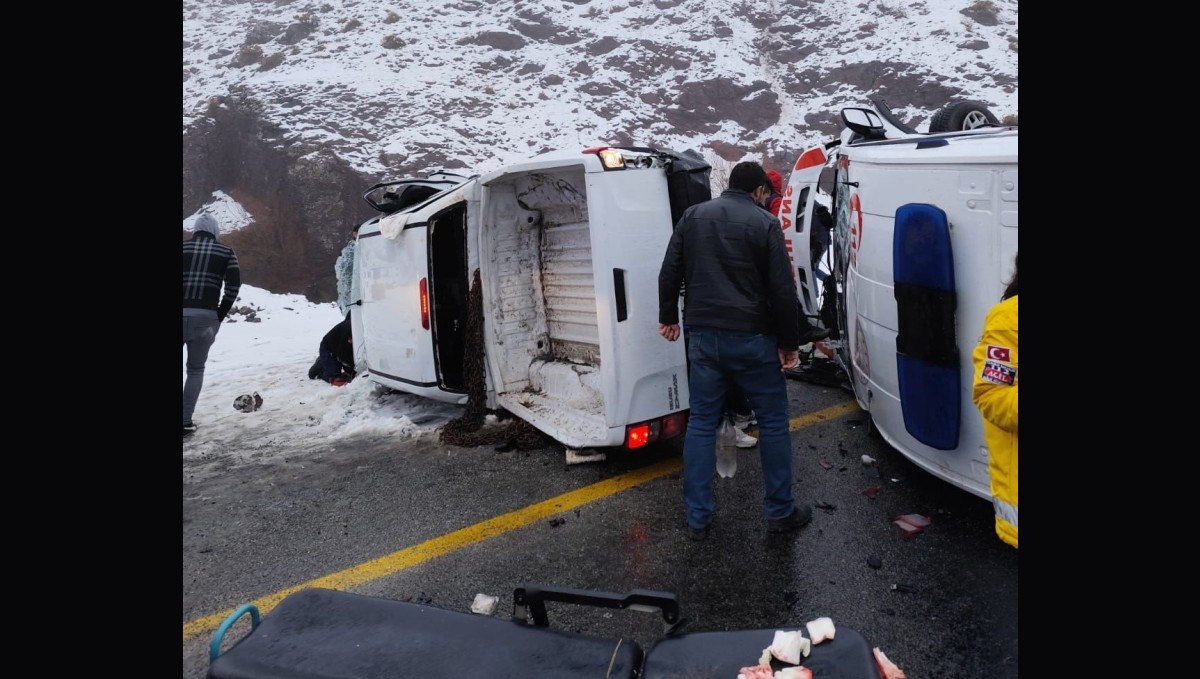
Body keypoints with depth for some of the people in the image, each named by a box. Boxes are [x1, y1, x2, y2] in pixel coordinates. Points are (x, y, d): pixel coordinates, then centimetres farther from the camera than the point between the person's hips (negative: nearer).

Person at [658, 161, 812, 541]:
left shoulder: (693, 215, 8)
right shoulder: (765, 224, -4)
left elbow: (669, 272, 10)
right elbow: (783, 290, -8)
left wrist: (668, 317, 20)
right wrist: (790, 342, 0)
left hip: (704, 336, 4)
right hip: (752, 338, -3)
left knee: (701, 423, 10)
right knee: (773, 423, 11)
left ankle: (698, 519, 14)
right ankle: (780, 512, 20)